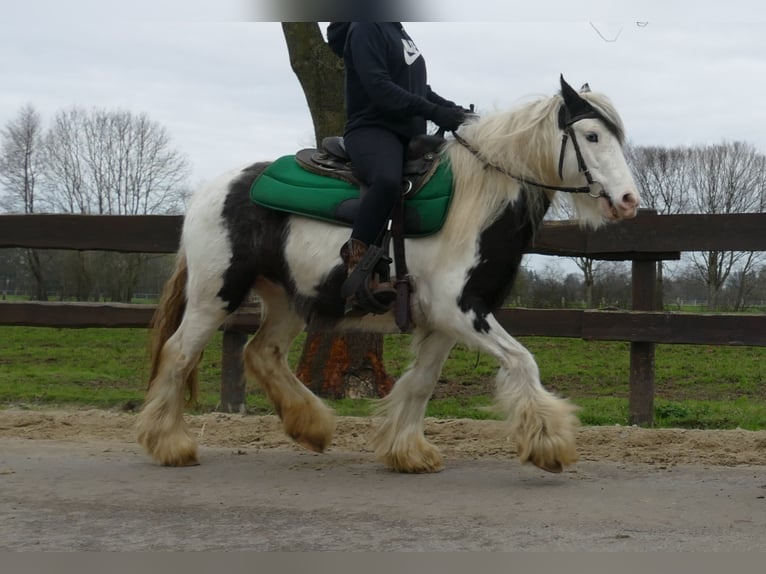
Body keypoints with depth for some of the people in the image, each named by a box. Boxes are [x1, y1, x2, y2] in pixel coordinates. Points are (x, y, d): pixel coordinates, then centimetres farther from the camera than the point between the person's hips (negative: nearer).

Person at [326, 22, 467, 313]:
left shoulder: (397, 30, 21)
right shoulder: (366, 27, -7)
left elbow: (417, 87, 23)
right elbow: (379, 87, -18)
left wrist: (451, 109, 6)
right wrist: (433, 111, -22)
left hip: (408, 135, 10)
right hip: (372, 130, -10)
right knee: (388, 180, -39)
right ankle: (357, 260, -30)